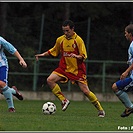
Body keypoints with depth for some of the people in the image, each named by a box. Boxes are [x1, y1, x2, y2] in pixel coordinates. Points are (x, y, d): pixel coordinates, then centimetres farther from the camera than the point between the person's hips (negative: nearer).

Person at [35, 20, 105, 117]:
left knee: (85, 91, -10)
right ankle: (64, 100, -5)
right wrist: (43, 54, 9)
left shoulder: (78, 40, -11)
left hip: (78, 70, -4)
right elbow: (54, 51, 20)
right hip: (64, 68, 4)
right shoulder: (60, 40, 3)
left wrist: (76, 56, -32)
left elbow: (83, 56, -12)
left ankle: (100, 110, 7)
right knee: (50, 80, -16)